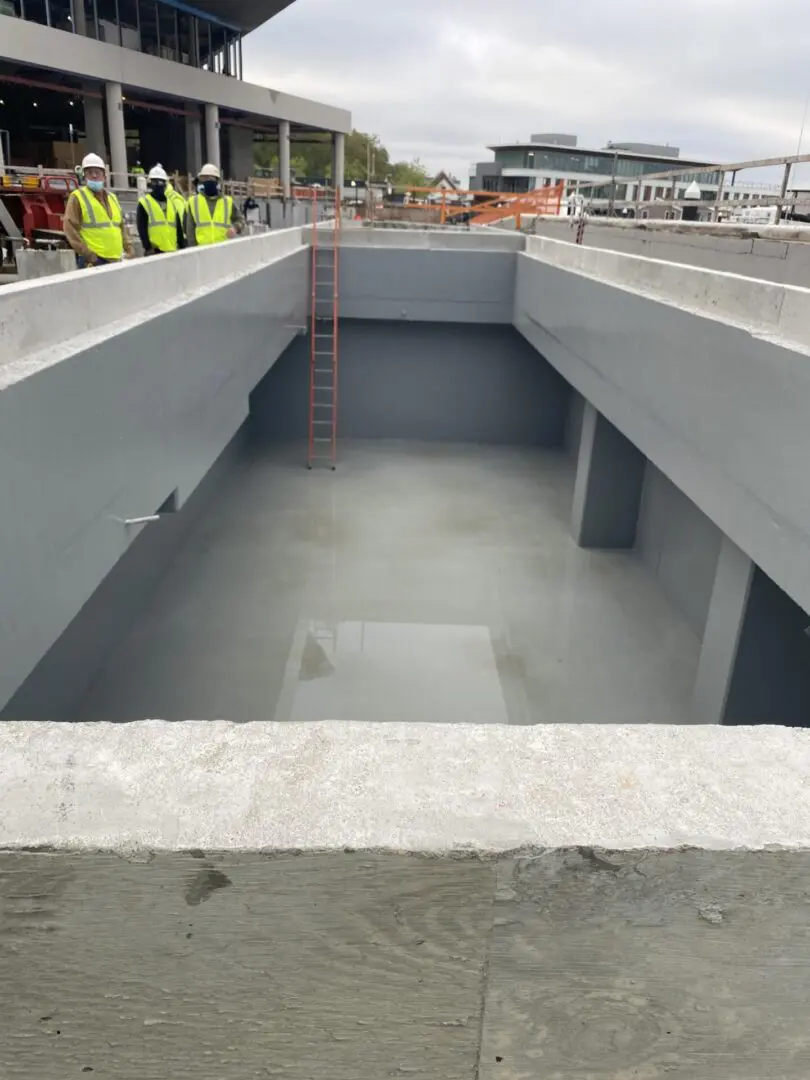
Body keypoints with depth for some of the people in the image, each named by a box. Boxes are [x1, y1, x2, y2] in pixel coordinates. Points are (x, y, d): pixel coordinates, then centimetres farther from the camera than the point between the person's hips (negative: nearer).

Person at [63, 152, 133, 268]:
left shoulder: (112, 197, 20)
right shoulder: (78, 197, -1)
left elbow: (121, 226, 25)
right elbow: (70, 228, -7)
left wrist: (128, 249, 13)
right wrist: (87, 255, -15)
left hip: (115, 259, 7)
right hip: (93, 261, -7)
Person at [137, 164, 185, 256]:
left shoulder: (172, 203, 18)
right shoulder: (144, 202, 2)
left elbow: (179, 228, 17)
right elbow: (142, 228, -6)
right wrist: (148, 247, -14)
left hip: (172, 251, 6)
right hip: (154, 251, -6)